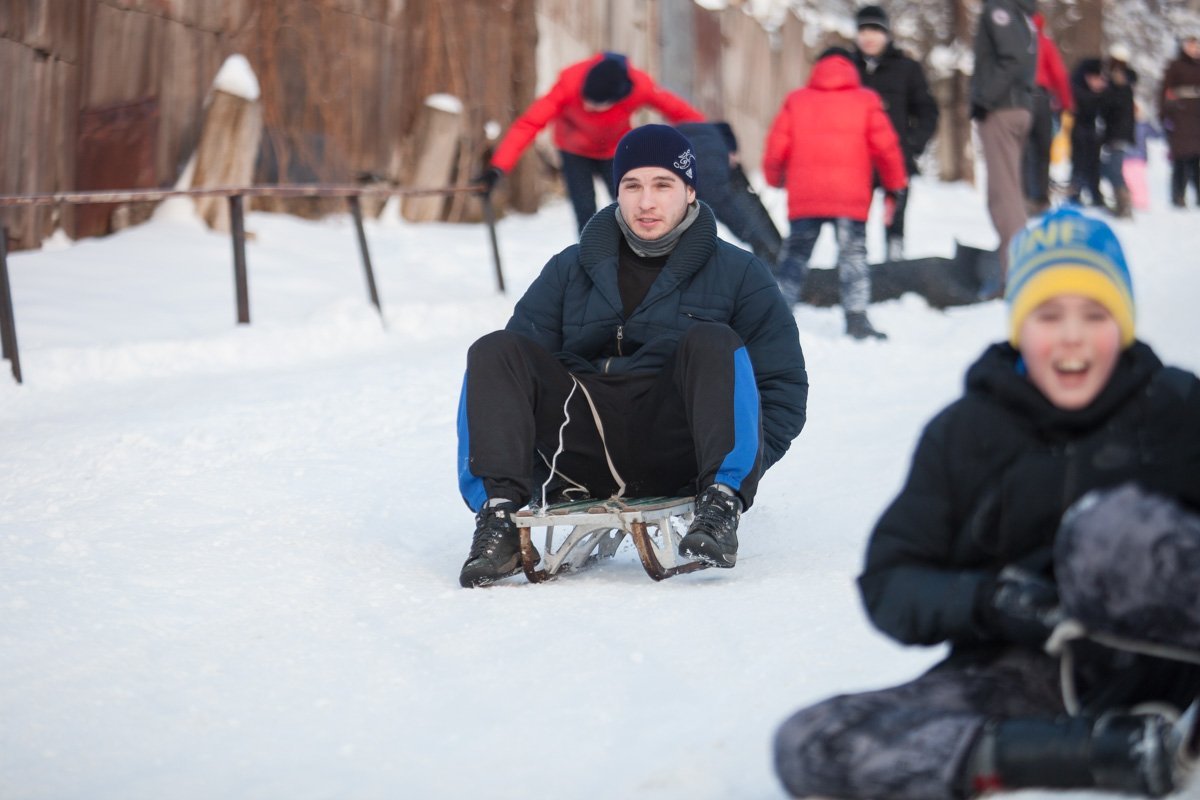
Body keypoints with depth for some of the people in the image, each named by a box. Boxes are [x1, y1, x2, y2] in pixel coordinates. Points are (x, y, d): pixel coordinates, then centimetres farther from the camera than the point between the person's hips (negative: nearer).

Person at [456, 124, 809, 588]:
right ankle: (499, 518, -30)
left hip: (676, 455, -2)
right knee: (494, 353, -15)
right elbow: (520, 375, 12)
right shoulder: (570, 270, 18)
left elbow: (784, 384, 9)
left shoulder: (736, 273, 12)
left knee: (712, 344, -26)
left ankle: (721, 504, -36)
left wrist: (745, 462, -7)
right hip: (584, 464, 3)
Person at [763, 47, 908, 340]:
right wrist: (896, 185, 12)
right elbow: (886, 147, 1)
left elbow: (776, 147, 7)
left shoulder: (795, 100, 10)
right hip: (851, 197, -2)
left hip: (804, 196, 2)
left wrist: (774, 178, 25)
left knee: (795, 254, 12)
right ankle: (856, 317, -7)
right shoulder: (866, 101, 6)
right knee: (853, 254, 3)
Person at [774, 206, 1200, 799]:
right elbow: (888, 583, 4)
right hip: (1023, 676, 3)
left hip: (1149, 657, -2)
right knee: (808, 743, -25)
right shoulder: (962, 434, 7)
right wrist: (984, 601, -17)